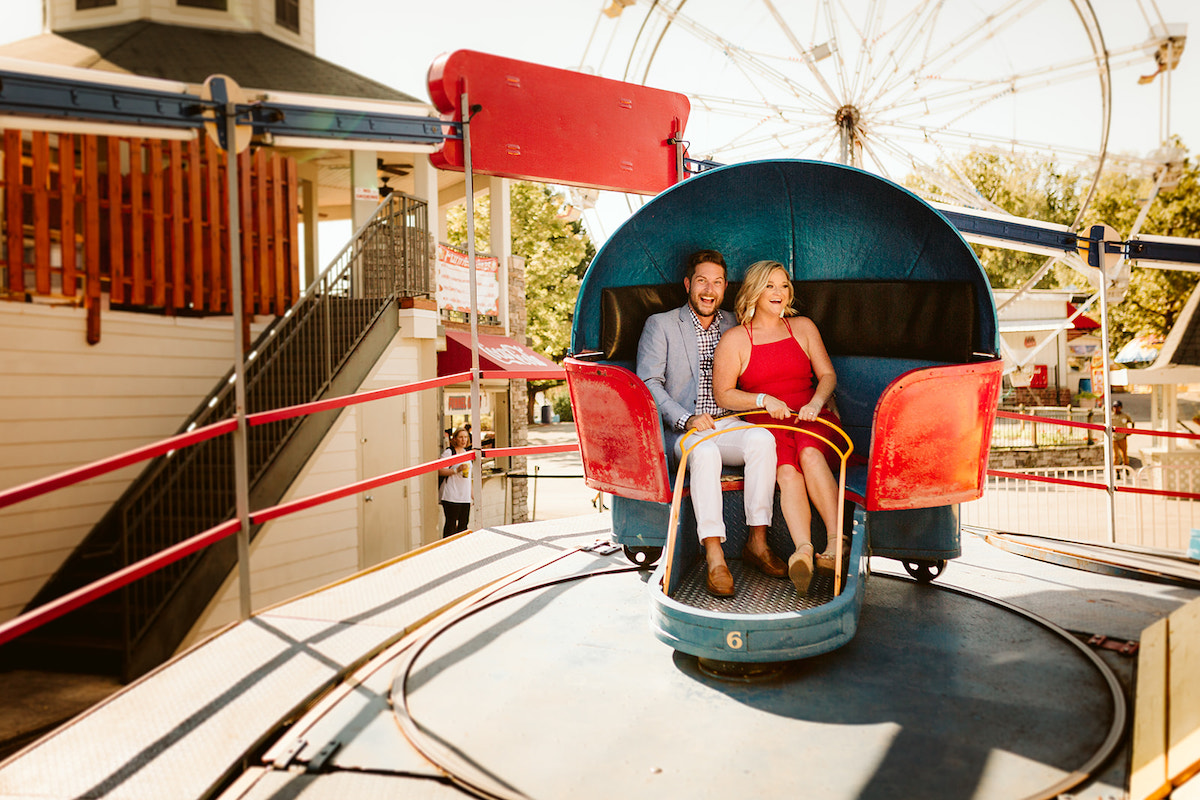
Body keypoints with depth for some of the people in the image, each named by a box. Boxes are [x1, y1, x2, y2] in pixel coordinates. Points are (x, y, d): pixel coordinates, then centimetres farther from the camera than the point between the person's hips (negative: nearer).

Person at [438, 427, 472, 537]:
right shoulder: (448, 452, -5)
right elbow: (441, 471, -12)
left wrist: (472, 492, 23)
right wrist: (457, 470, -23)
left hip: (465, 496, 7)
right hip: (451, 496, -7)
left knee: (464, 524, 7)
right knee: (451, 524, -6)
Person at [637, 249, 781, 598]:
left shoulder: (736, 326, 18)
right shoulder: (660, 325, 7)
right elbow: (648, 383, -4)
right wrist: (687, 419, -18)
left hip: (728, 424, 3)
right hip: (683, 430, -3)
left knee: (762, 438, -30)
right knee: (704, 452, -36)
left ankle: (757, 542, -23)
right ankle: (714, 557, -35)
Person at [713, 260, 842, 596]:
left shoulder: (803, 327, 17)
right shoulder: (734, 339, 8)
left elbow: (827, 374, 14)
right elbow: (723, 394, 3)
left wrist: (816, 402, -8)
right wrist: (763, 400, -12)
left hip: (811, 418, 2)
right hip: (765, 427, -2)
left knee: (809, 453, -34)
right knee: (787, 470, -34)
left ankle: (836, 541, -40)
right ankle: (804, 551, -52)